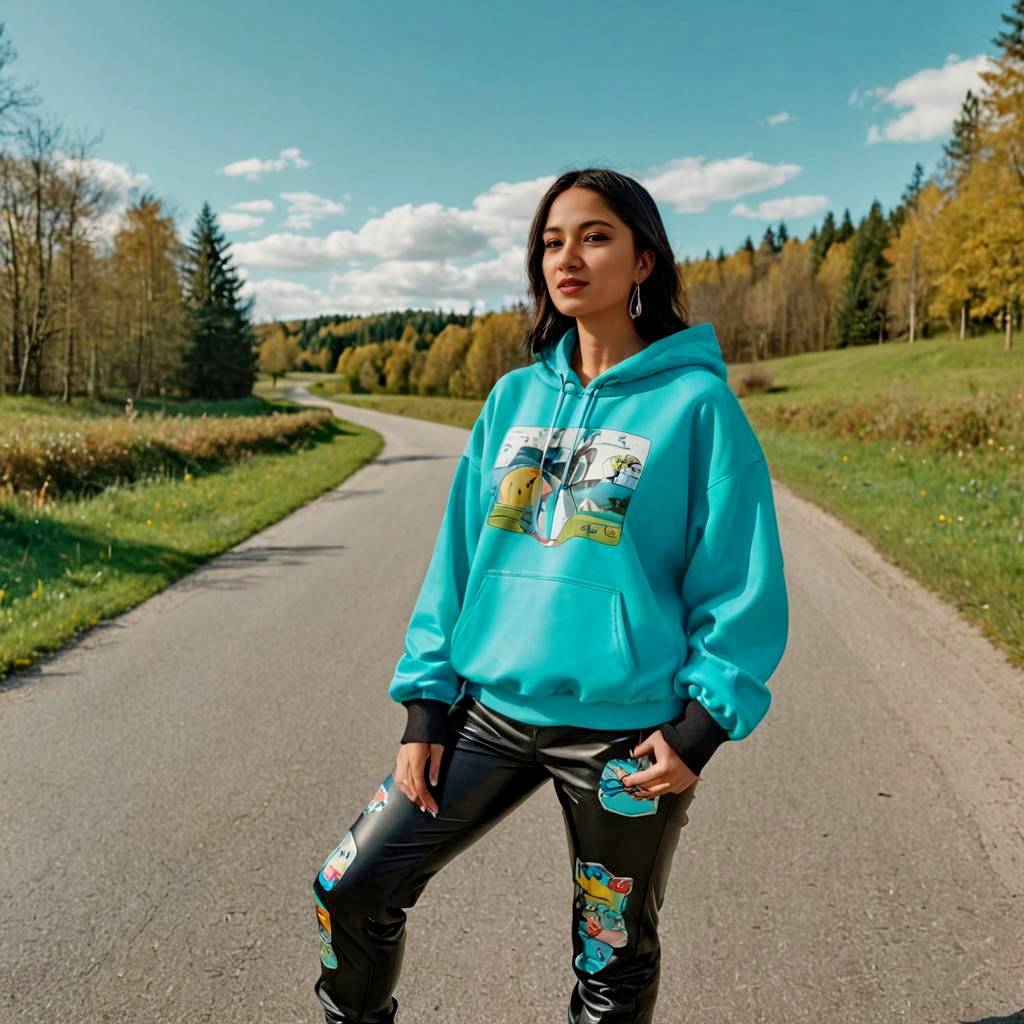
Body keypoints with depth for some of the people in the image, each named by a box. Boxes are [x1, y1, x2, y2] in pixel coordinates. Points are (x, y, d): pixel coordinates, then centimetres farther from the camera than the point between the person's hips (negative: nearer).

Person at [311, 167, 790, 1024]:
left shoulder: (695, 403, -7)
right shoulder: (515, 398, 6)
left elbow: (742, 581, -6)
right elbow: (458, 556, 7)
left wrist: (701, 725, -13)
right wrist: (424, 702, 4)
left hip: (624, 734, -4)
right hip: (489, 710, 4)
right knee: (352, 889, 8)